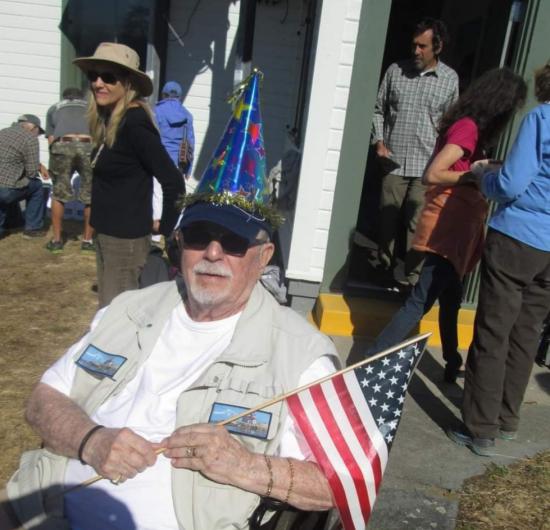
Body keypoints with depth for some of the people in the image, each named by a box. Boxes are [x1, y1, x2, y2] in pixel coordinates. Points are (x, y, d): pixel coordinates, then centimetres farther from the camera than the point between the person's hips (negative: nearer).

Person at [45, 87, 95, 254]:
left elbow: (50, 139, 23)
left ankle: (56, 240, 21)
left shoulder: (54, 108, 33)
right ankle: (87, 240, 20)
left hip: (62, 145, 0)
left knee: (58, 194, 16)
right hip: (89, 146, 0)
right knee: (91, 196, 13)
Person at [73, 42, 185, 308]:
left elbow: (173, 181, -24)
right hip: (106, 232, 9)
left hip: (126, 237, -9)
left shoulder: (134, 122, -19)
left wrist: (165, 227, -13)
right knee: (107, 308, 19)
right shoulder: (109, 118, 9)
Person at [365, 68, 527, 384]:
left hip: (457, 226, 10)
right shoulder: (468, 127, -15)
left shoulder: (470, 125, 13)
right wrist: (477, 174, -17)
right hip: (448, 227, -10)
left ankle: (453, 365, 37)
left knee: (451, 300, 21)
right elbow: (433, 175, -23)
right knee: (422, 301, -8)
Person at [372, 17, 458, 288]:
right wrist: (379, 141, -2)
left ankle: (413, 277, 9)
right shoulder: (395, 70, 5)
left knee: (417, 225, -2)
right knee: (387, 219, 9)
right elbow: (378, 110, 11)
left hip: (427, 166, -1)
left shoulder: (450, 79, 4)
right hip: (393, 162, 1)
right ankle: (384, 267, 26)